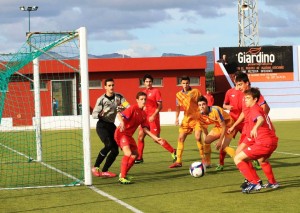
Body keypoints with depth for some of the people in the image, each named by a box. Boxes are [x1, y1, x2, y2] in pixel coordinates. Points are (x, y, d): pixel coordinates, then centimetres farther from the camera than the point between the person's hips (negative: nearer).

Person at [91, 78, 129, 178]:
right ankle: (95, 167, -15)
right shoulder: (101, 99, -11)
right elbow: (94, 114, -14)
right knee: (109, 145, -26)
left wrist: (122, 108, -29)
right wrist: (100, 114, -34)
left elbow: (129, 107, -8)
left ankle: (104, 171, 13)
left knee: (115, 150, 0)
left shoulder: (118, 97, 1)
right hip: (102, 126, -6)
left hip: (111, 126, 6)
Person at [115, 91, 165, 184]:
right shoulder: (133, 108, -12)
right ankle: (122, 177, -18)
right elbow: (119, 115, -23)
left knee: (135, 154, 10)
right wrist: (122, 123, -43)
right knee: (128, 153, -23)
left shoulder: (144, 114, 10)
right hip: (121, 133, -9)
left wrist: (156, 138, 3)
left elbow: (145, 129, 9)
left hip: (129, 135, 9)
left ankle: (124, 174, 24)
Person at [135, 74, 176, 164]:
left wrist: (153, 115, -20)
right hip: (145, 118, 7)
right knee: (140, 137, 3)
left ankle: (173, 152, 2)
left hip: (153, 118, -7)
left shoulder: (156, 91, -6)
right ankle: (139, 157, 12)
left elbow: (160, 106, -10)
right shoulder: (143, 92, 13)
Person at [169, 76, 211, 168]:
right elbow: (178, 107, 15)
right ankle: (178, 161, 8)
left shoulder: (195, 92, -6)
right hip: (186, 119, 5)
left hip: (196, 118, -5)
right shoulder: (179, 95, 6)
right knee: (180, 138, 0)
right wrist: (177, 118, 2)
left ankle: (205, 160, -8)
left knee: (198, 137, -17)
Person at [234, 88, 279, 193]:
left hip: (263, 143, -10)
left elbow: (261, 119, -31)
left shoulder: (254, 109, -6)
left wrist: (255, 128, -52)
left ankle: (254, 183, -14)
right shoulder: (260, 109, 22)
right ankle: (273, 183, 50)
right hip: (273, 141, 10)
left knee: (238, 158, -7)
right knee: (262, 160, 40)